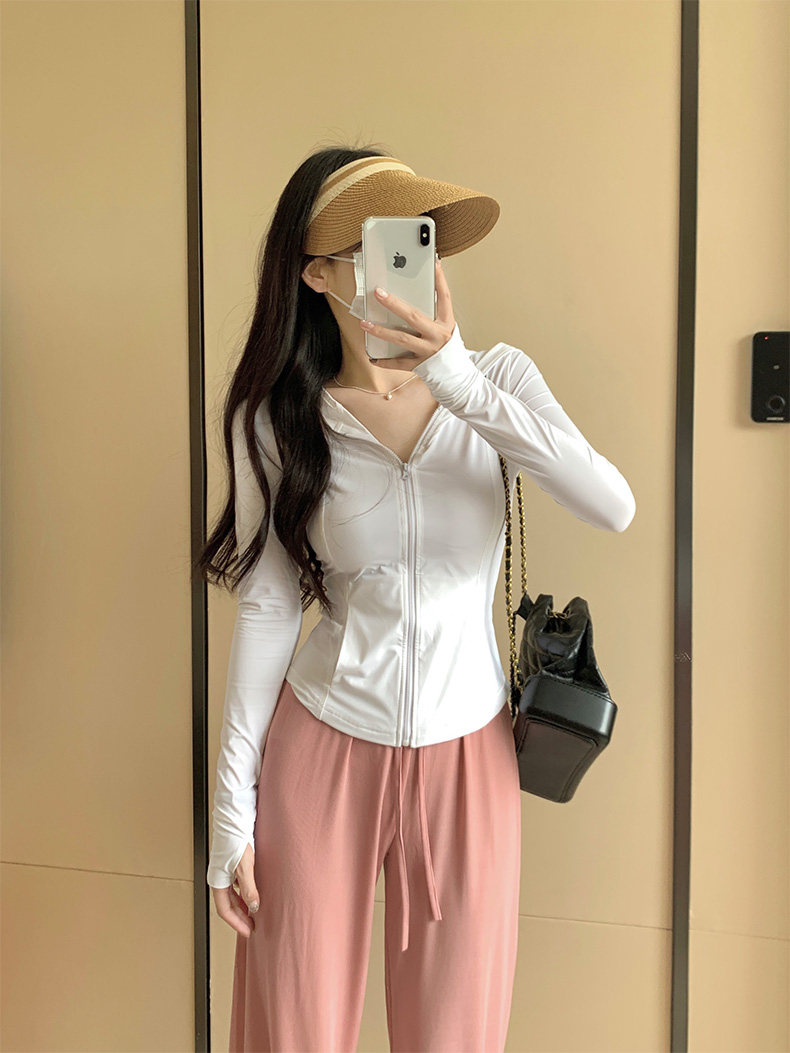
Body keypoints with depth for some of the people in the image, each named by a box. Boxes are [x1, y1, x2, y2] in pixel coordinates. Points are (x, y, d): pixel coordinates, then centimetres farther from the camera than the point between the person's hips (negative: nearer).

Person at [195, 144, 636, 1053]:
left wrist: (461, 384, -27)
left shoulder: (498, 377, -5)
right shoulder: (276, 419, -6)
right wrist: (232, 807, -5)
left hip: (466, 758, 1)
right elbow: (267, 610, -4)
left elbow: (614, 509, -19)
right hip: (320, 748, -1)